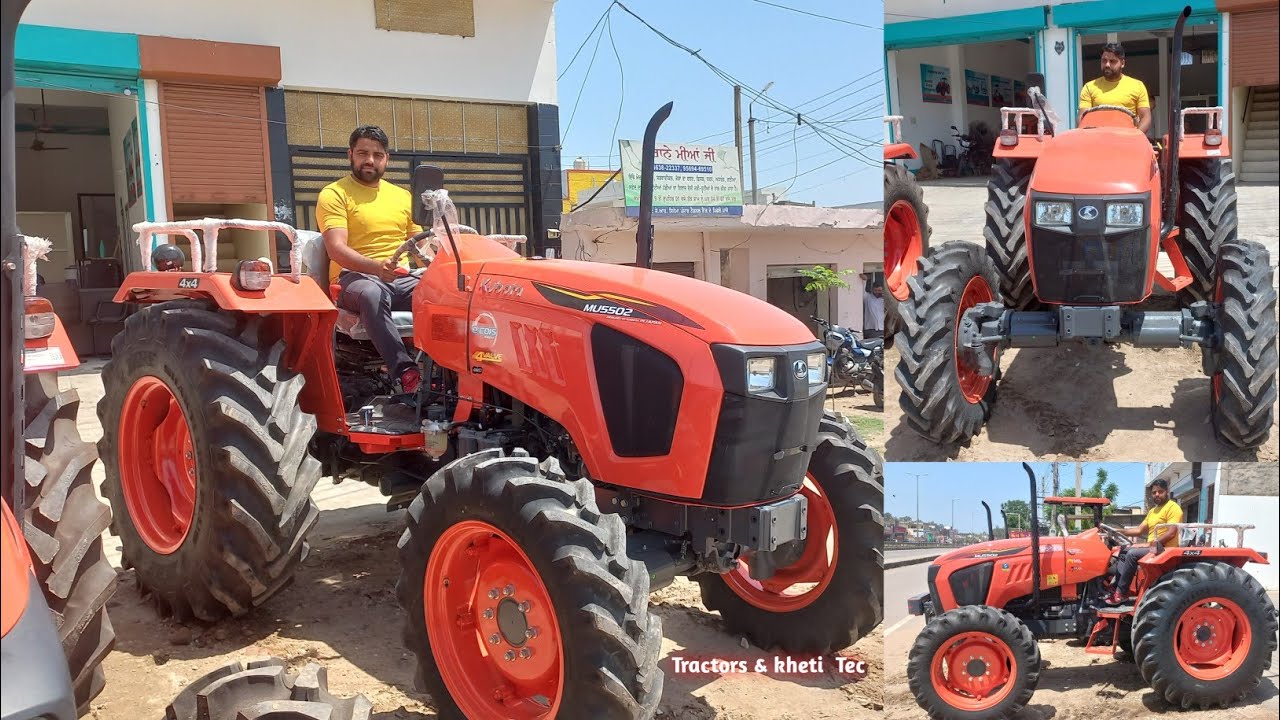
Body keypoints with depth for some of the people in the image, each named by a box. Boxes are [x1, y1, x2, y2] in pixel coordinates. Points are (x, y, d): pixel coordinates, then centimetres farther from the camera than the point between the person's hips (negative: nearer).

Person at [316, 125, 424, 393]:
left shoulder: (403, 196, 23)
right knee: (371, 293, -42)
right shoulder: (334, 194, 5)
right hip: (355, 278, -4)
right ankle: (404, 371, -47)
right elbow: (336, 249, -9)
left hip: (402, 279, 4)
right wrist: (377, 266, -28)